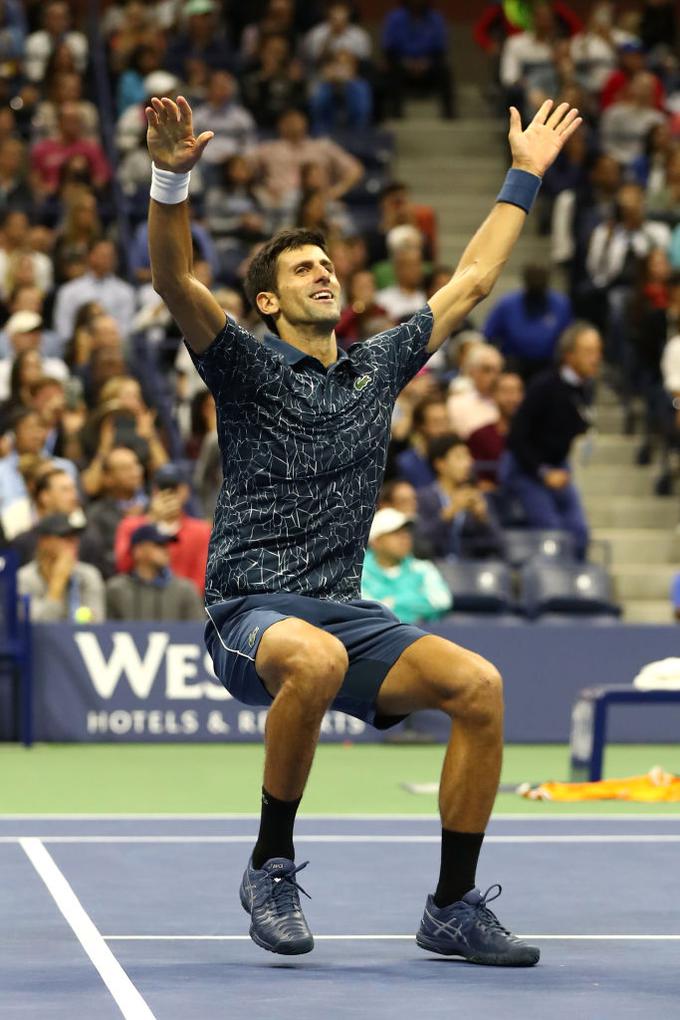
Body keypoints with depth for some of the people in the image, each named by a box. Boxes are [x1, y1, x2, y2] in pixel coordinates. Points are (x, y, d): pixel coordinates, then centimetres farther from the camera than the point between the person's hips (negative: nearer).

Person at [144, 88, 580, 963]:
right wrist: (171, 177, -29)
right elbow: (175, 282, -14)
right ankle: (271, 868, -20)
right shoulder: (250, 366, 3)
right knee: (316, 658, -40)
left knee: (478, 685, -18)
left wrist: (524, 176, 32)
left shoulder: (378, 365, 18)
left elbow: (471, 280, 27)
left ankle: (454, 909, -7)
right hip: (250, 610, -5)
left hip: (346, 611, 6)